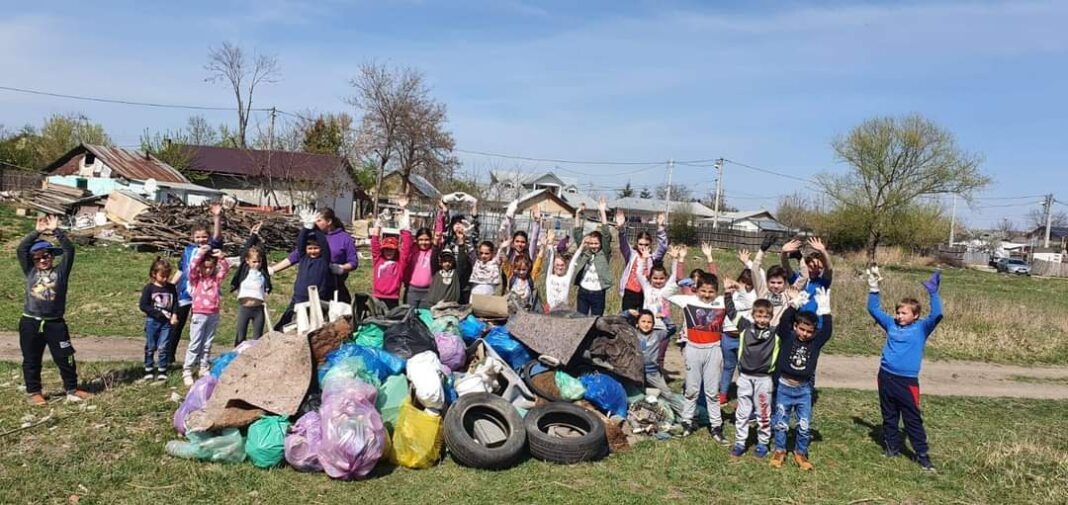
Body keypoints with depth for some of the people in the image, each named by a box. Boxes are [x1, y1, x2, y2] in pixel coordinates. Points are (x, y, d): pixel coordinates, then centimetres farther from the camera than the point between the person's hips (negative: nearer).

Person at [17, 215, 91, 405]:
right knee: (31, 360, 9)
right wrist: (37, 231, -9)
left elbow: (69, 250, -6)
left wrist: (56, 231, -11)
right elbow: (20, 250, -3)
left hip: (55, 323, -1)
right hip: (30, 323, 1)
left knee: (65, 357, 3)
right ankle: (34, 392, 22)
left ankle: (71, 389, 16)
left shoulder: (60, 271, 3)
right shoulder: (30, 272, 6)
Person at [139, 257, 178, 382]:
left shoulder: (171, 288, 5)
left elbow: (175, 303, 7)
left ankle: (162, 371, 9)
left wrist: (174, 315, -10)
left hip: (167, 322, 2)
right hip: (152, 321, -2)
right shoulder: (149, 288, -5)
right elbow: (143, 305, -8)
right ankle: (149, 370, 16)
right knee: (150, 347, 7)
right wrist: (159, 313, -14)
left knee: (163, 347, 1)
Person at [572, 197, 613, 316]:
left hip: (598, 294, -2)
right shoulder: (584, 252, 4)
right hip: (583, 292, 3)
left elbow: (606, 235, -12)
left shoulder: (604, 254, -3)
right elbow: (577, 234, -1)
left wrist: (602, 212, -20)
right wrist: (578, 214, -11)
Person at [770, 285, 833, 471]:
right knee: (780, 423, 10)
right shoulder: (787, 337, -8)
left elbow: (827, 331, -19)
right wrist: (793, 305, -37)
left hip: (804, 389, 2)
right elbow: (783, 323, -25)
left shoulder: (816, 342, -3)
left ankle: (800, 453, 26)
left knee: (804, 426, 6)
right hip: (784, 387, -1)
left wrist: (825, 310, -29)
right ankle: (779, 451, 28)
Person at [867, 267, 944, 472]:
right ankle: (892, 447, 30)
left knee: (913, 420, 2)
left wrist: (933, 293, -23)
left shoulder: (921, 328, -2)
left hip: (907, 381, -4)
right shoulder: (891, 325, 8)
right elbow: (873, 309, 14)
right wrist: (874, 288, 3)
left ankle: (922, 455, 10)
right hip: (886, 377, 4)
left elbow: (937, 315, -17)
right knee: (889, 416, 15)